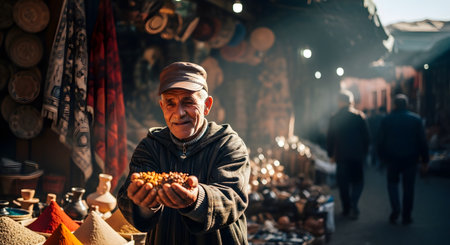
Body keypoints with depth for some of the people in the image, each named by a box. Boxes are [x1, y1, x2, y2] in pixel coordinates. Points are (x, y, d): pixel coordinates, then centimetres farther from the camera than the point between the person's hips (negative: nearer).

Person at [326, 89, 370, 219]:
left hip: (341, 155, 0)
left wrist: (331, 154, 13)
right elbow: (366, 137, -1)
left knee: (343, 182, 11)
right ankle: (353, 203, -10)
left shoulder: (334, 118, -3)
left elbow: (330, 139, 1)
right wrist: (364, 153, 10)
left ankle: (346, 208, 14)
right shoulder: (360, 116, -4)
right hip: (357, 155, 0)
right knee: (357, 180, 11)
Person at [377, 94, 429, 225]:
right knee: (408, 187, 7)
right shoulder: (416, 119, -2)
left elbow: (380, 142, 2)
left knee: (392, 183, 16)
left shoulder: (386, 120, -1)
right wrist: (425, 160, 5)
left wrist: (383, 158, 12)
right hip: (410, 159, 0)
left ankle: (395, 209, -4)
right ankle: (406, 216, 10)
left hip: (392, 159, 0)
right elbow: (422, 142, 0)